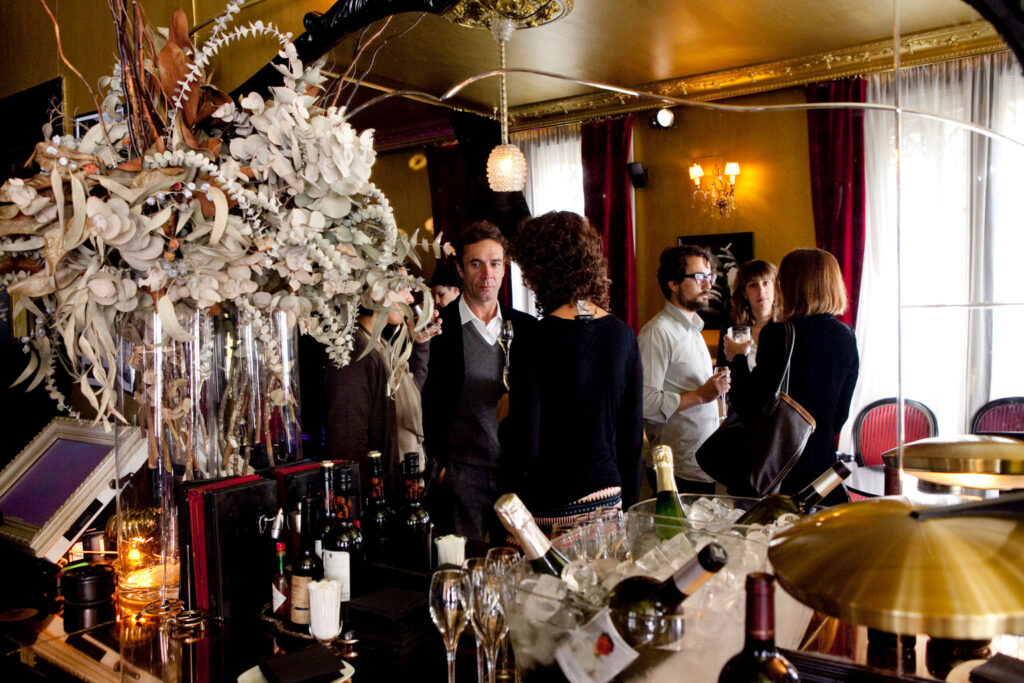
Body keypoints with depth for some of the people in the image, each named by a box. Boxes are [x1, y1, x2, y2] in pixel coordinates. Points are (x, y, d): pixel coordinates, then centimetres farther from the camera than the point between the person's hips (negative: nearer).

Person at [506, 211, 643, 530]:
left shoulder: (539, 339, -16)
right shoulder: (622, 334, 0)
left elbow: (526, 447, -15)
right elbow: (634, 433, 7)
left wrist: (507, 411, 5)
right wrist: (627, 504, 17)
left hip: (551, 507, -5)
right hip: (609, 497, 5)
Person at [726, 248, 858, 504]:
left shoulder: (778, 334, -15)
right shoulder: (846, 336, 4)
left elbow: (750, 408, -12)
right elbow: (841, 412, 12)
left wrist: (737, 360, 1)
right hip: (822, 465, 6)